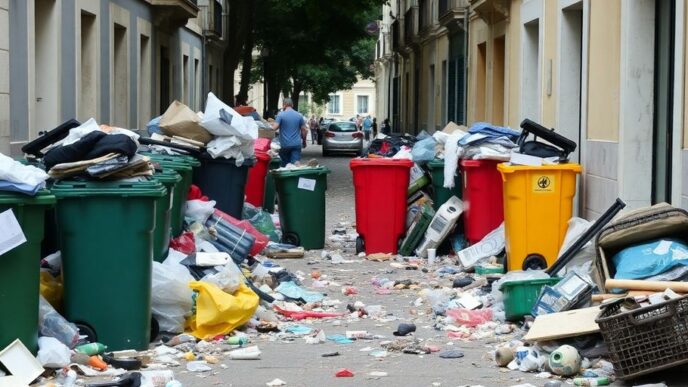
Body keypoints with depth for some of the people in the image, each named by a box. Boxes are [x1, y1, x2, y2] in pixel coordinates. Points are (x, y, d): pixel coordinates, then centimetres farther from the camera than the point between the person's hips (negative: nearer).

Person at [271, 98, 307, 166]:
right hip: (296, 144, 2)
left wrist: (273, 124, 11)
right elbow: (304, 129, 9)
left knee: (285, 164, 10)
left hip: (285, 144, -2)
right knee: (296, 163, -9)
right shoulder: (299, 115, 6)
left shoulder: (281, 114, -5)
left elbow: (274, 127, -12)